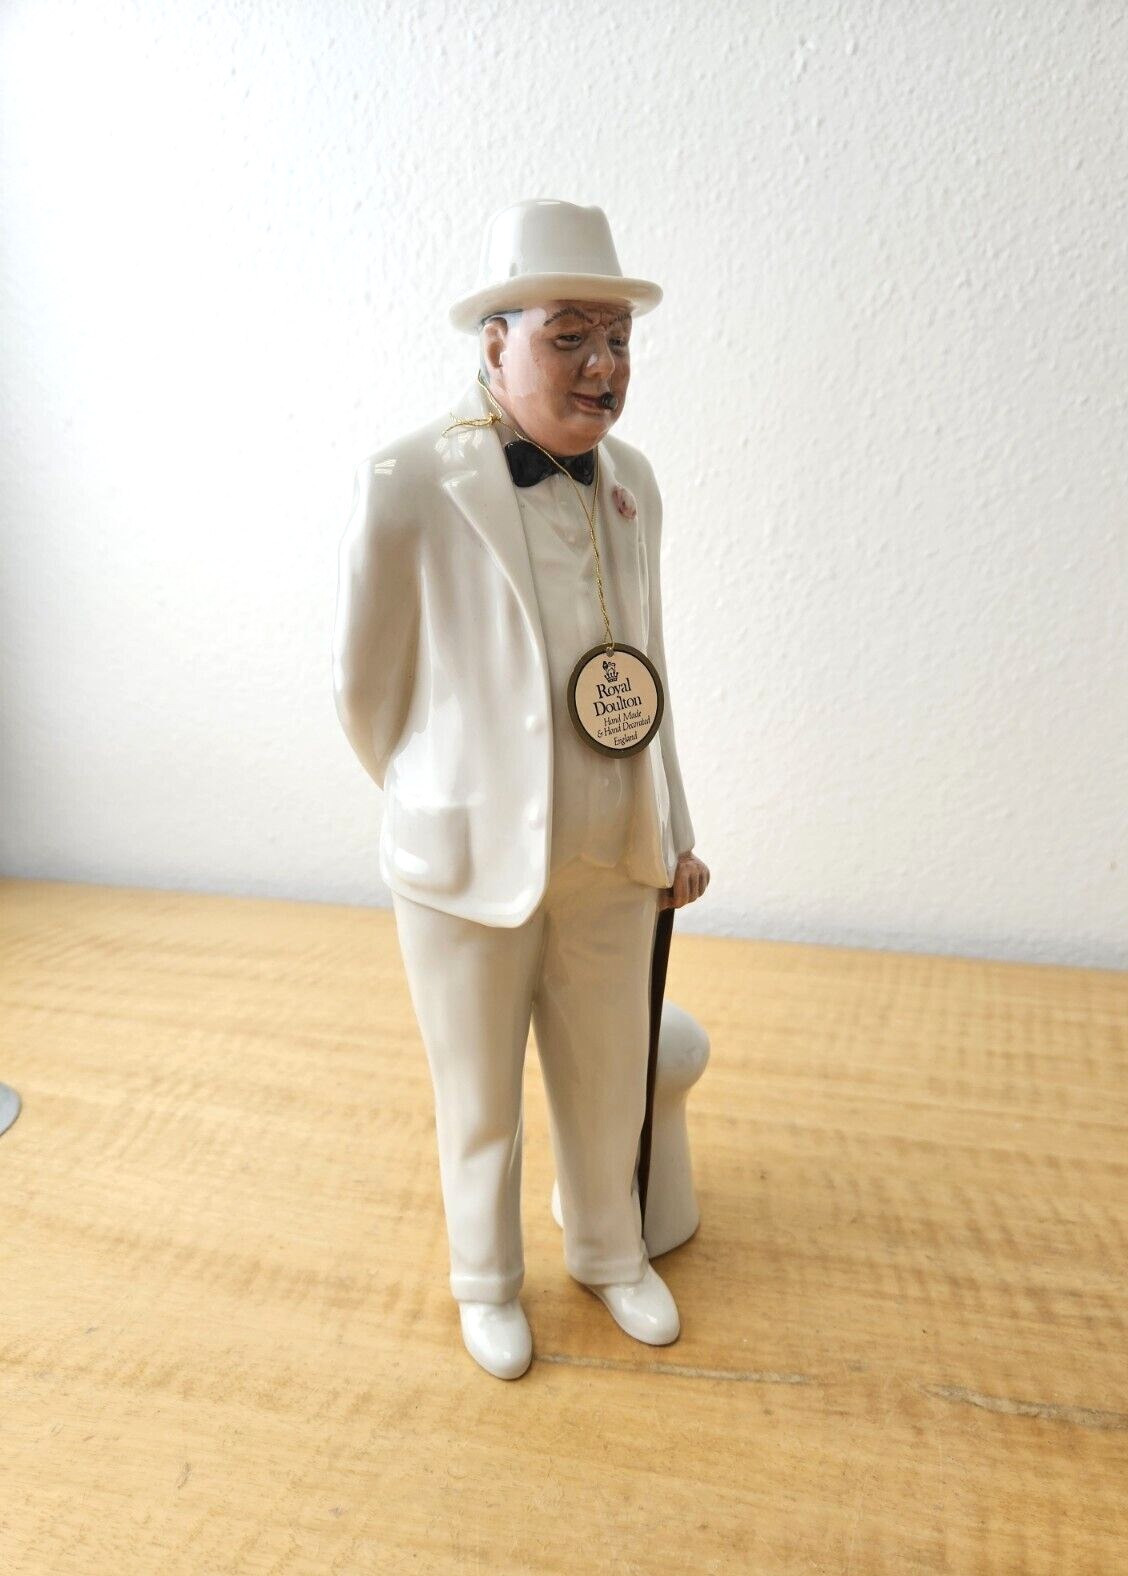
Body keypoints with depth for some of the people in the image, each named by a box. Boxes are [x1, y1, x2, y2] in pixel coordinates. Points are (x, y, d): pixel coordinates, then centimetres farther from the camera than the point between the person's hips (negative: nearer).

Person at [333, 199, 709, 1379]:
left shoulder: (628, 485, -2)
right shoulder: (406, 488, -19)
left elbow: (642, 672, 7)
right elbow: (366, 685, -7)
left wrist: (670, 833, 9)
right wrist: (451, 815, 6)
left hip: (609, 860, 5)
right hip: (469, 865, -4)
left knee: (607, 1082, 22)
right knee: (480, 1104, 18)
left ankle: (610, 1251, 50)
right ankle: (486, 1279, 47)